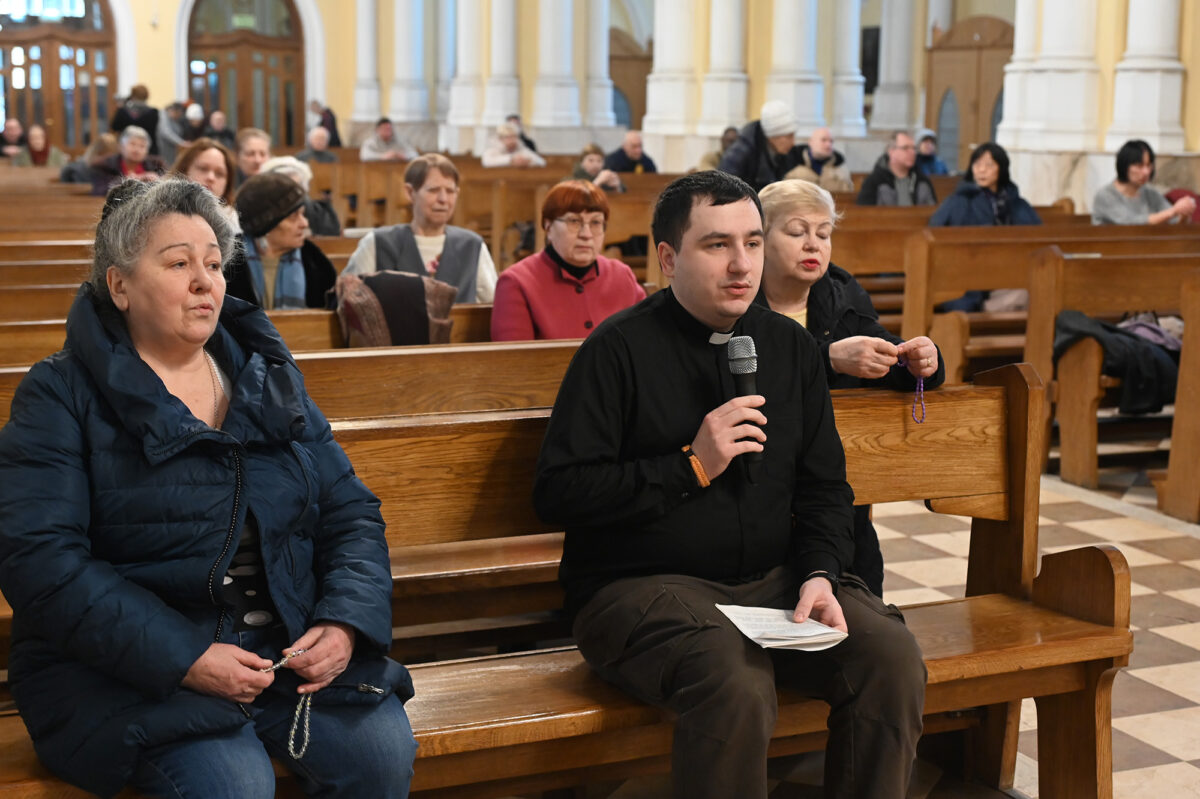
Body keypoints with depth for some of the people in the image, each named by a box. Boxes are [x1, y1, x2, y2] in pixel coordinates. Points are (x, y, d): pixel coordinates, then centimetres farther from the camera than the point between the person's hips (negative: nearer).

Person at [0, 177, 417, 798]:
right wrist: (185, 658, -21)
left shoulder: (270, 381, 14)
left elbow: (351, 513, 12)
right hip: (131, 670, -4)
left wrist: (345, 621, -9)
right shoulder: (60, 397, -2)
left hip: (290, 649, 5)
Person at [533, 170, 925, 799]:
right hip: (642, 583, -5)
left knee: (892, 658, -20)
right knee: (737, 685, -34)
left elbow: (824, 487, 16)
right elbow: (558, 492, -10)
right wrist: (691, 466, -14)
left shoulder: (790, 346, 13)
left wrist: (820, 575, -3)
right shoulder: (619, 349, -4)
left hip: (773, 578, 5)